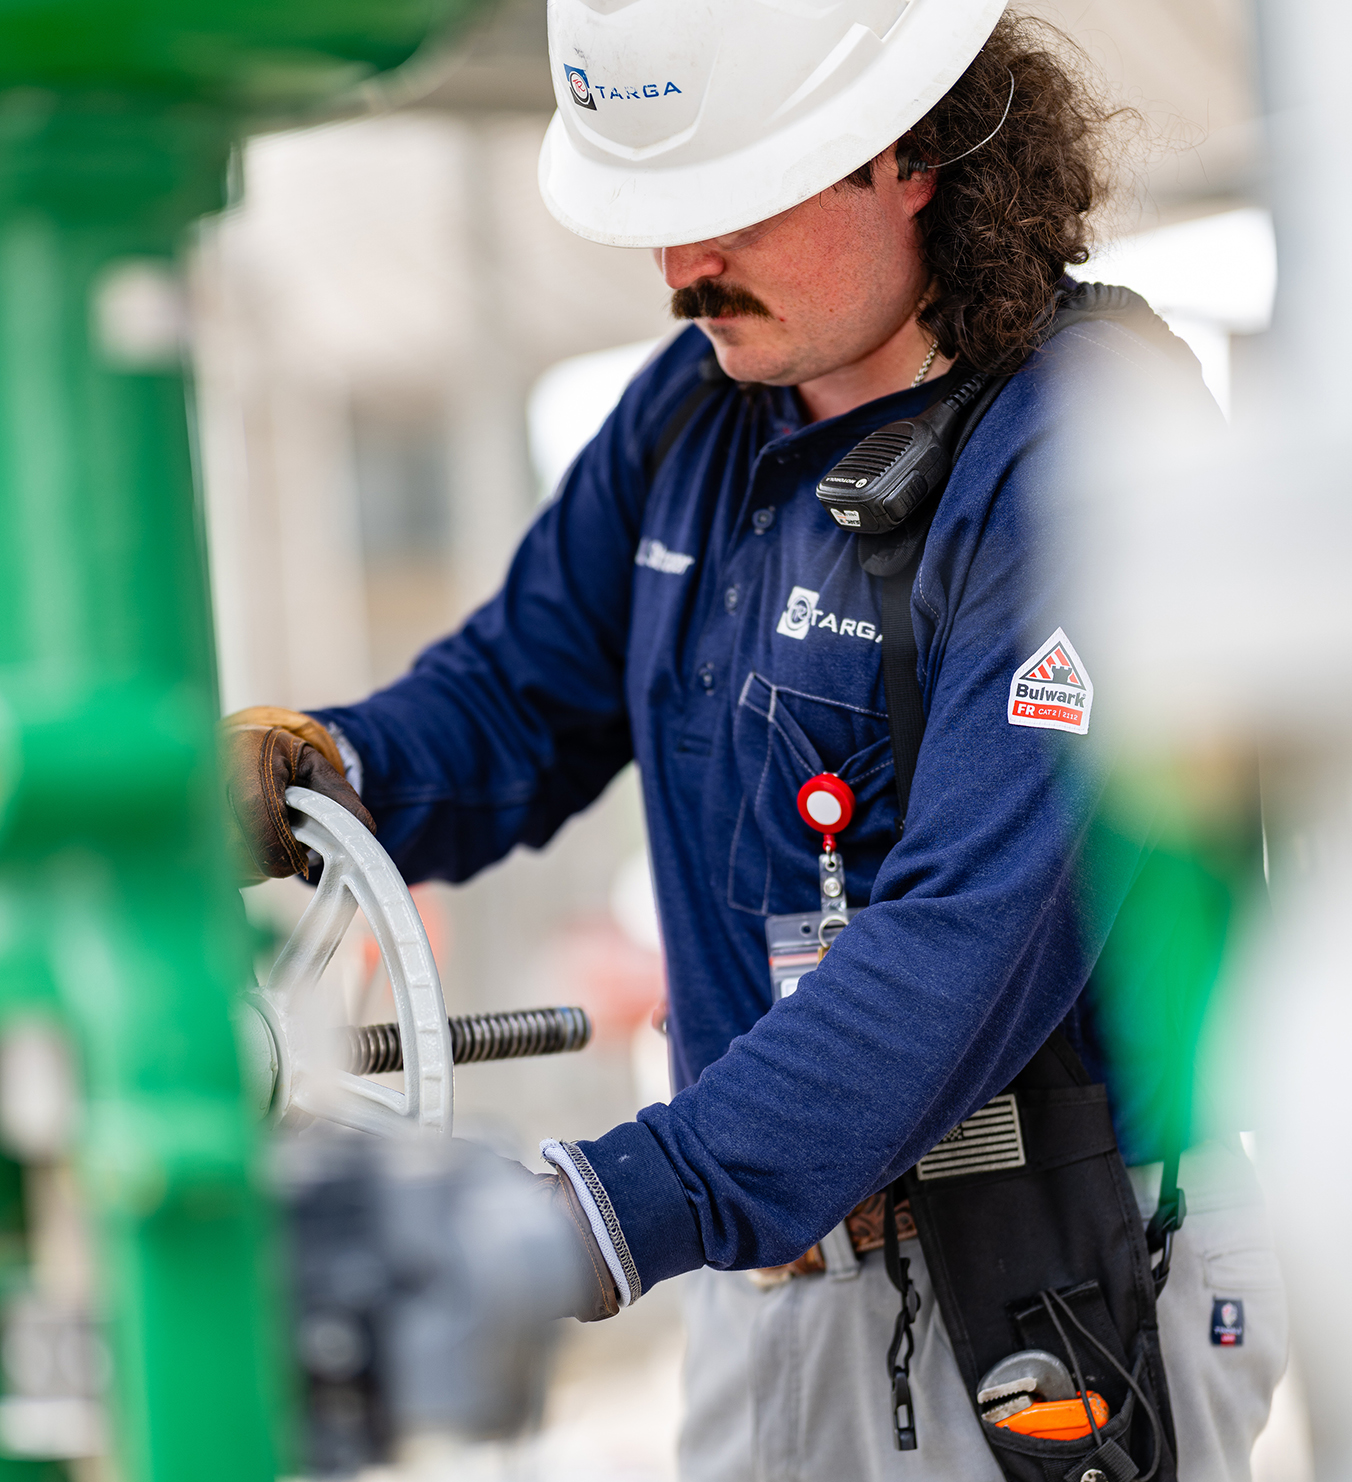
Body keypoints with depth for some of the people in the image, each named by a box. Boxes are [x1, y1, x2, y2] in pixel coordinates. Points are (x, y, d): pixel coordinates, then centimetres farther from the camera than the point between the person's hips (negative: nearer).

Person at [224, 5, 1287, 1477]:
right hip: (772, 1234, 7)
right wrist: (318, 770, -10)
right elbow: (523, 688, 13)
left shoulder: (1093, 454, -22)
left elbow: (978, 936, -31)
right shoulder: (697, 401, 3)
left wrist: (624, 1206, -40)